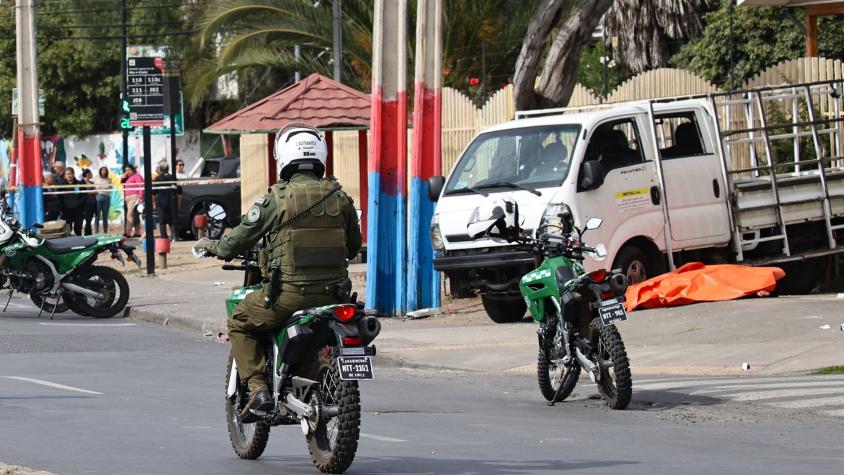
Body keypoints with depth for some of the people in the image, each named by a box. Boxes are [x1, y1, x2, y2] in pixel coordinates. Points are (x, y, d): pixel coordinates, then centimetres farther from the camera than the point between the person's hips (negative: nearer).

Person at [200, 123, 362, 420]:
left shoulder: (276, 198, -7)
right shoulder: (340, 198, 5)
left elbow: (238, 241, 1)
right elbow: (353, 247, 18)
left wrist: (213, 247, 23)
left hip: (290, 292, -4)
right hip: (334, 293, 4)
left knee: (240, 323, 18)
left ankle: (258, 389, 2)